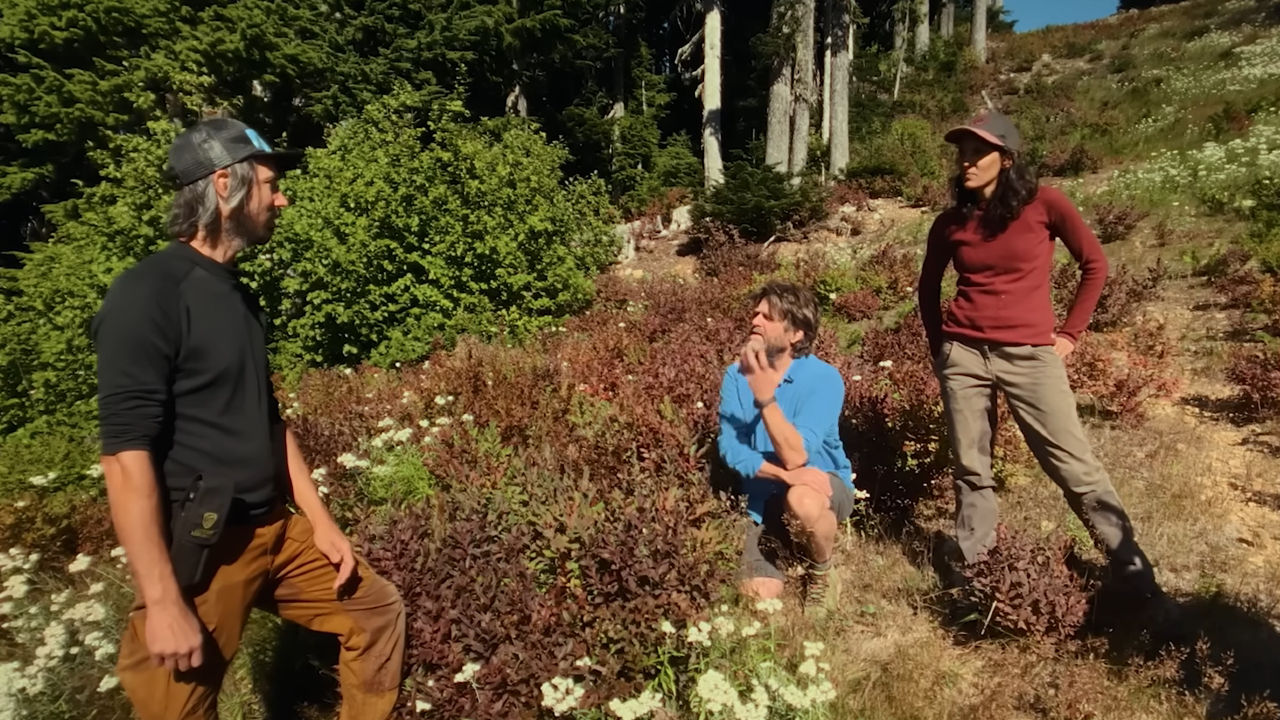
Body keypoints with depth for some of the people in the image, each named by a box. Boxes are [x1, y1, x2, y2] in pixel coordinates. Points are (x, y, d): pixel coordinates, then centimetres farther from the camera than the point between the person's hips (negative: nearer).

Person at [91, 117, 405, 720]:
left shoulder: (236, 291, 10)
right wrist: (162, 602, -22)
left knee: (376, 609, 15)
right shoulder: (147, 295, -16)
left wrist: (320, 522, 13)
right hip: (200, 551, -8)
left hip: (278, 530, 8)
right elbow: (127, 454, -21)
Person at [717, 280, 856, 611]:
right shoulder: (736, 376, -9)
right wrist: (784, 474, -28)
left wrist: (765, 395, -38)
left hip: (821, 484, -3)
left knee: (803, 501, -39)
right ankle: (790, 548, 25)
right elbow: (730, 448, -14)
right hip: (765, 497, 3)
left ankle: (821, 571, -4)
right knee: (760, 595, -11)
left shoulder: (824, 378, -20)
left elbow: (795, 456, -28)